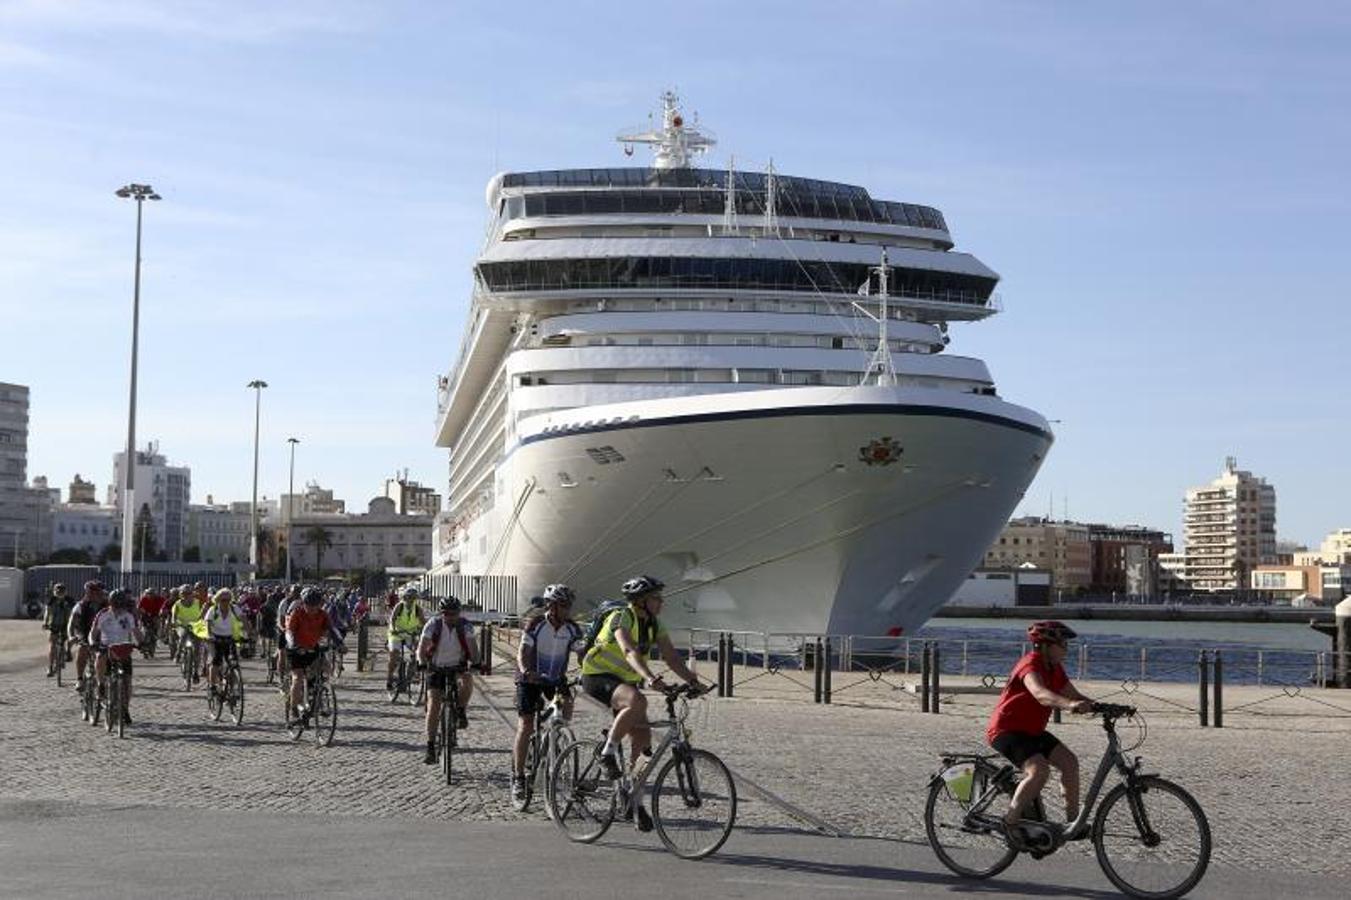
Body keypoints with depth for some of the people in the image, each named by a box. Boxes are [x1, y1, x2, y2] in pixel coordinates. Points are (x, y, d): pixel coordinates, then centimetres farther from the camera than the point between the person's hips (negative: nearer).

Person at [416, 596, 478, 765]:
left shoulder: (465, 626, -12)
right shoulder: (433, 625, -14)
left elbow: (472, 648, -18)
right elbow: (422, 648, -18)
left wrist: (475, 663, -37)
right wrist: (423, 663, -36)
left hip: (458, 667, 0)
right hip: (436, 668, 0)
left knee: (467, 681, -34)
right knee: (433, 706, -11)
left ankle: (461, 713, -8)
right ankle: (430, 747, -3)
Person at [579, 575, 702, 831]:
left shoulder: (654, 625, 3)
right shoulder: (622, 617, -20)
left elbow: (672, 657, -2)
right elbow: (630, 651, -36)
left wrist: (692, 681, -19)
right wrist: (650, 678, -51)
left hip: (624, 681, 8)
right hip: (598, 677, -8)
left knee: (642, 736, -3)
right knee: (637, 701, -36)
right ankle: (608, 751, -20)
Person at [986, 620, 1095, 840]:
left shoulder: (1055, 668, 6)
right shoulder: (1031, 664, -23)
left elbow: (1074, 695, 5)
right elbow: (1041, 694, -43)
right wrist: (1070, 704, -60)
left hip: (1031, 730, 9)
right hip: (1006, 729, -9)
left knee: (1070, 762, 1)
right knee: (1039, 771, -27)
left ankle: (1073, 819, 13)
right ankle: (1010, 822, -14)